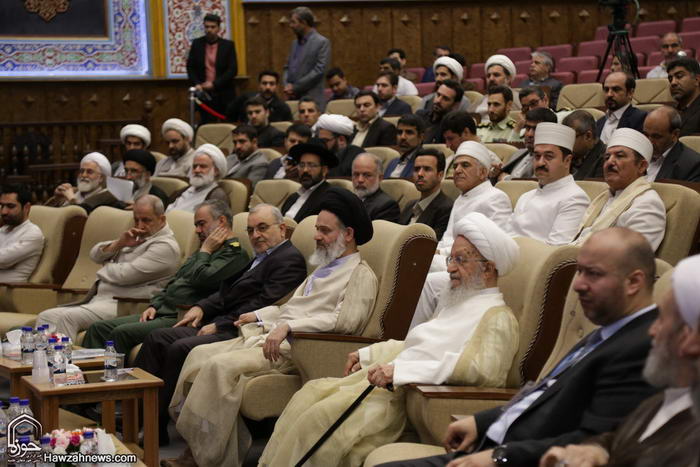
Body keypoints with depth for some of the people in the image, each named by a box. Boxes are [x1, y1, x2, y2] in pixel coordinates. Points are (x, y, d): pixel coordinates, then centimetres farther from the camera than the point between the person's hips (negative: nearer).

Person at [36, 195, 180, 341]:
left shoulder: (166, 246, -7)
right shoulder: (136, 237, 22)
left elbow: (124, 275, -15)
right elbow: (95, 254, 19)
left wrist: (106, 266, 7)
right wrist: (119, 244, 0)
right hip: (97, 300, 9)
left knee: (69, 317, -30)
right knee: (45, 317, -9)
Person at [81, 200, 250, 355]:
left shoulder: (235, 254, -7)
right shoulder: (202, 253, 25)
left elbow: (200, 279, -21)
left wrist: (205, 251, -4)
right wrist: (154, 305, 10)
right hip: (163, 312, 10)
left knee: (122, 332, -25)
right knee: (98, 328, -1)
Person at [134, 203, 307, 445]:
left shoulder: (290, 259, -8)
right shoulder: (261, 258, 23)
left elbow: (264, 303, -17)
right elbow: (226, 293, 23)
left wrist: (219, 325, -16)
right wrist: (201, 307, 4)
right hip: (221, 325, 10)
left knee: (180, 348, -25)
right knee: (157, 338, -1)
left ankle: (157, 427, -18)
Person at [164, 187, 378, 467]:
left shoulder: (361, 275, -4)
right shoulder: (324, 268, 28)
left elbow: (346, 320, -19)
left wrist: (288, 326, -24)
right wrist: (259, 316, 17)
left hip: (296, 348, -10)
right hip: (268, 336, 10)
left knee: (221, 366, -27)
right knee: (200, 355, -5)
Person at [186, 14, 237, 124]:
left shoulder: (228, 45, 1)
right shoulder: (197, 43, 7)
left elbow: (233, 70, -4)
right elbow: (190, 67, 8)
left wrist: (214, 84, -13)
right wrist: (196, 84, -9)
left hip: (224, 94, -1)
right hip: (204, 92, 1)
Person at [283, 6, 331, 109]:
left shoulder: (322, 42, -5)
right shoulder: (295, 43, 18)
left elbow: (319, 70, -12)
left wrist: (295, 87, -12)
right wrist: (287, 85, 0)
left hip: (311, 99, -6)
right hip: (292, 98, 6)